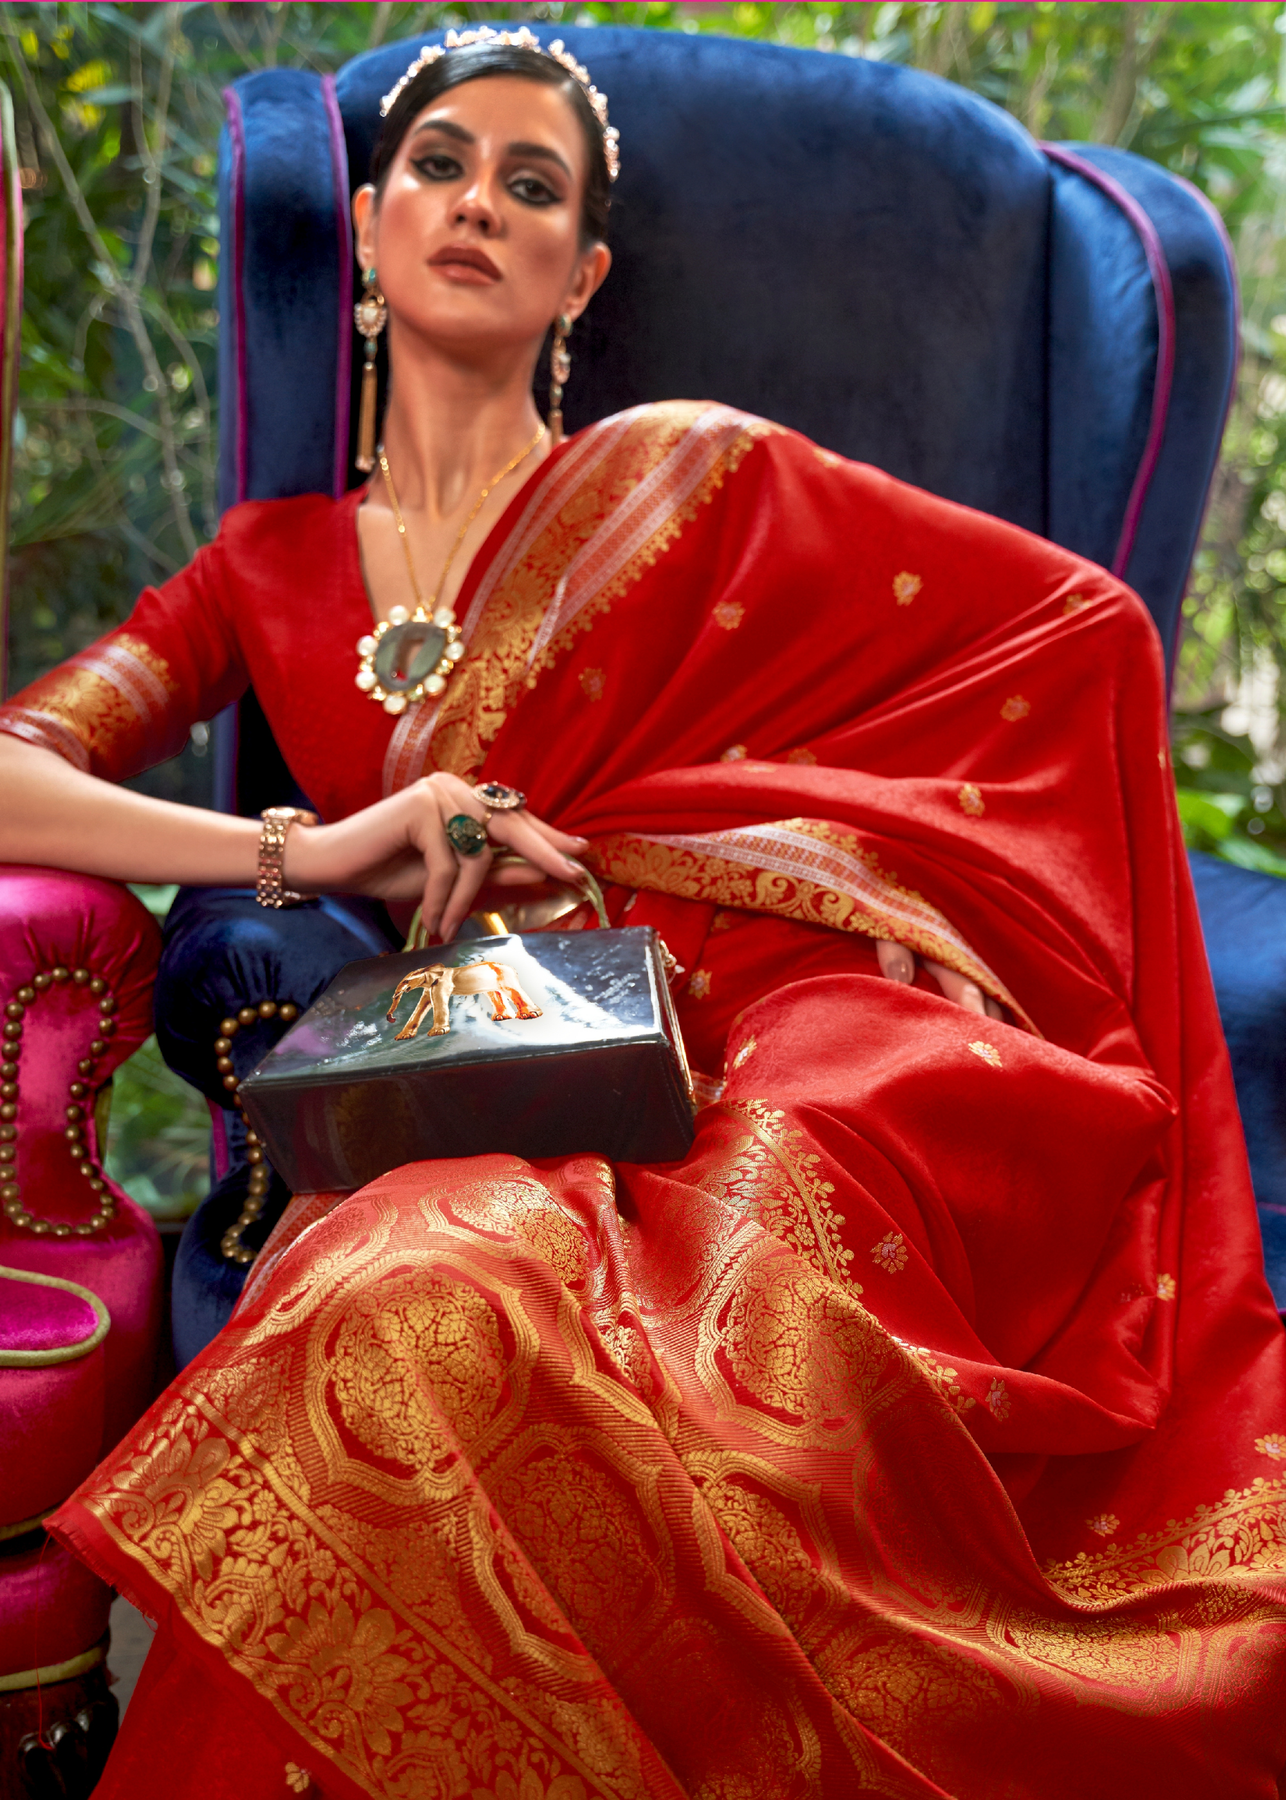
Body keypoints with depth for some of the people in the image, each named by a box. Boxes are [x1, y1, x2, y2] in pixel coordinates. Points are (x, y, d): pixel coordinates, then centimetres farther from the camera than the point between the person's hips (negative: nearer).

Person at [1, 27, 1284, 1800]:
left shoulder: (693, 477, 13)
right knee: (407, 1321, -35)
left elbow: (1086, 625, 14)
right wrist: (306, 849, -8)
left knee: (436, 1328, -34)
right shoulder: (274, 566, 20)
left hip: (768, 1072, -2)